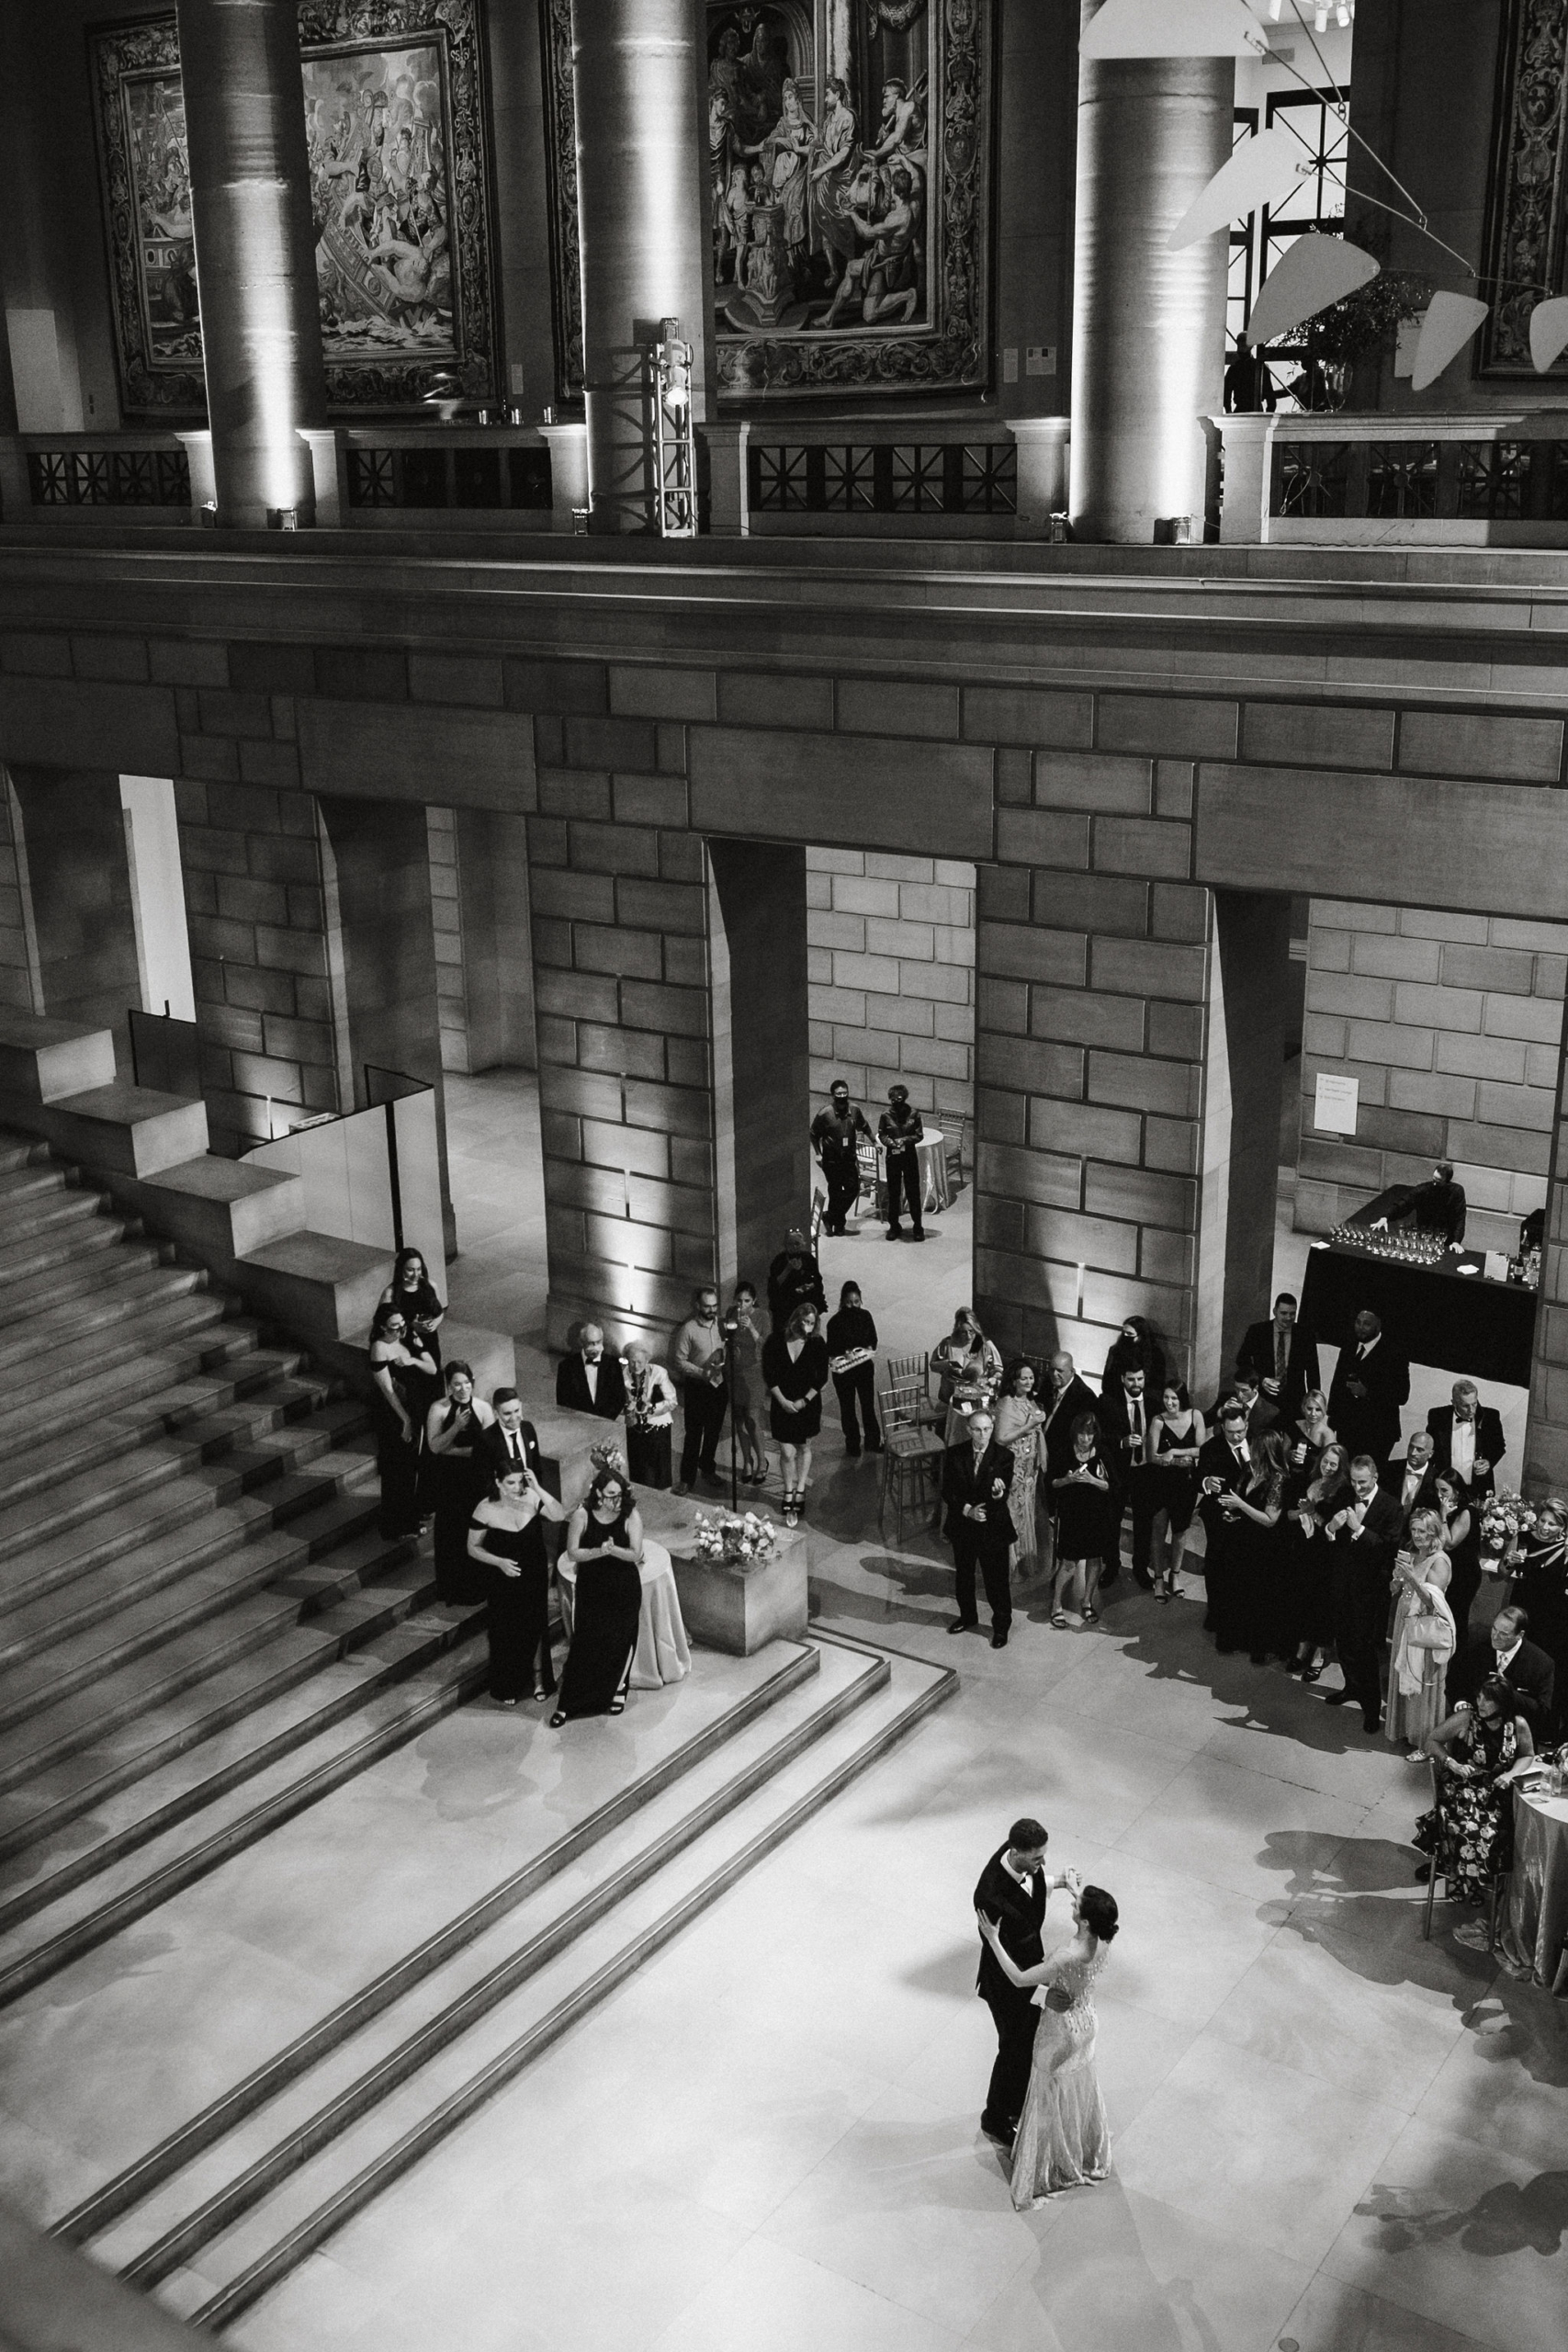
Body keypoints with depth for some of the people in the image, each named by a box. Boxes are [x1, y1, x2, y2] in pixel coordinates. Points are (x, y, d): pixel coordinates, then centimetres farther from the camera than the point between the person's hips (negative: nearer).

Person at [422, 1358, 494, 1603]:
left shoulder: (482, 1408, -7)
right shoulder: (438, 1409, -8)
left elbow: (488, 1448, -9)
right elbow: (435, 1447, -12)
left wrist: (453, 1450, -11)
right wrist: (456, 1426, -25)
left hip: (476, 1479, 0)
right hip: (448, 1480, 0)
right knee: (451, 1530, 8)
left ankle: (476, 1586, 21)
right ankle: (453, 1588, 23)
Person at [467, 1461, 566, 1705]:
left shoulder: (531, 1498, -16)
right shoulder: (486, 1510, -18)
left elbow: (560, 1516, -28)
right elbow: (473, 1548, -8)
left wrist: (538, 1488, -34)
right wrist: (499, 1562, -22)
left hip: (535, 1577, 1)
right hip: (504, 1581, -1)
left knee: (536, 1627, 16)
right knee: (506, 1632, 11)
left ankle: (538, 1679, 38)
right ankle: (505, 1690, 31)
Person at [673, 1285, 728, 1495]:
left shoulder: (721, 1324, -1)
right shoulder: (688, 1330, -15)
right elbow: (680, 1362, -13)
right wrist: (702, 1372, -24)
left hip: (719, 1385, 5)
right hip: (696, 1387, -4)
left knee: (713, 1431, 18)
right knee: (693, 1433, 1)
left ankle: (707, 1469, 37)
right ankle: (687, 1478, 11)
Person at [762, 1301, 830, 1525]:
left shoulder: (817, 1345, -9)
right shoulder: (775, 1341, -11)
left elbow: (822, 1379, -4)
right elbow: (769, 1375, -7)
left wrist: (804, 1401, -11)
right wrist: (783, 1401, -12)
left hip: (808, 1404, 1)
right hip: (782, 1404, -1)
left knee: (804, 1448, 14)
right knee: (787, 1452, -2)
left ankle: (800, 1491, 30)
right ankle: (788, 1496, 14)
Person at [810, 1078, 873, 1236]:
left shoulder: (855, 1110, -4)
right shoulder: (824, 1114, -14)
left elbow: (864, 1127, 15)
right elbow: (814, 1134, -2)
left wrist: (874, 1141, 14)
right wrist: (818, 1154, -7)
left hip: (850, 1157, 4)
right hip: (831, 1159, -4)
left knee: (853, 1189, 2)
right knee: (835, 1192, 3)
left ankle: (831, 1219, 19)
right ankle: (837, 1222, 22)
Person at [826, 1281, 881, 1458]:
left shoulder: (865, 1316, -6)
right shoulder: (836, 1322, -12)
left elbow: (873, 1338, 6)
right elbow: (830, 1350, -8)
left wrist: (869, 1349, -12)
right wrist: (844, 1355, -25)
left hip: (865, 1367, 1)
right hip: (843, 1370, -1)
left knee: (868, 1405, 8)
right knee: (848, 1408, 12)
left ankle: (873, 1442, 21)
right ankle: (852, 1444, 25)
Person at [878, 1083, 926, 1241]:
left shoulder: (913, 1114, -7)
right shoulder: (886, 1115, -4)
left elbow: (919, 1135, -3)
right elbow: (881, 1135, 4)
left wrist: (905, 1140, -19)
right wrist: (891, 1142, -16)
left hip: (910, 1157, -1)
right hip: (892, 1157, 1)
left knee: (913, 1192, 4)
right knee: (893, 1193, 9)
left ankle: (917, 1227, 14)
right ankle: (894, 1226, 21)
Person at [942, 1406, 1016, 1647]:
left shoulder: (1003, 1457, -13)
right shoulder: (954, 1455, -7)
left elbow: (1004, 1495, -20)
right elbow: (947, 1492, -6)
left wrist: (999, 1493, -43)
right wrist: (967, 1510, -19)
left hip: (993, 1528, -3)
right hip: (962, 1526, 3)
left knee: (996, 1580, 8)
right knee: (963, 1575, 21)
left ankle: (1001, 1626, 28)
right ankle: (967, 1616, 45)